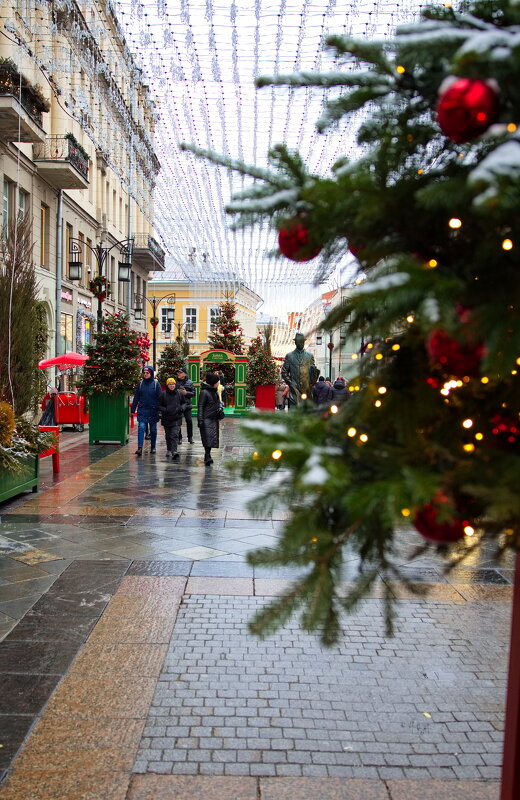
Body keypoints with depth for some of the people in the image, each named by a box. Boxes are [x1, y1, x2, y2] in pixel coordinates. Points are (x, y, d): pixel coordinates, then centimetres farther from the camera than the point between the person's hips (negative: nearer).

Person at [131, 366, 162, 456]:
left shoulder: (156, 383, -2)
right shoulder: (140, 383, 5)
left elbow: (160, 397, -3)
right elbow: (136, 397, 8)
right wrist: (133, 409, 6)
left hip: (153, 410, -1)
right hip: (142, 410, 1)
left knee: (153, 429, 11)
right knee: (141, 427, -12)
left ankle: (153, 447, 26)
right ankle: (140, 448, -16)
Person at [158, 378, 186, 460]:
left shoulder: (179, 393, 0)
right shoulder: (163, 394, -3)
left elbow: (184, 402, 13)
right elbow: (159, 405, 2)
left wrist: (182, 408, -7)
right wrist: (165, 410, -15)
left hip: (177, 418, -1)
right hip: (166, 418, 1)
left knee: (175, 435, -12)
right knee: (168, 435, 14)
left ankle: (174, 451, -18)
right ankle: (169, 450, 32)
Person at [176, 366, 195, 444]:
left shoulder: (189, 382, 4)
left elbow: (193, 393, 3)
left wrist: (186, 393, -13)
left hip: (187, 404, 0)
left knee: (189, 421, 2)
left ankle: (190, 437, 16)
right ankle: (179, 437, 11)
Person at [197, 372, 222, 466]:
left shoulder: (215, 392, 14)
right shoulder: (204, 392, -10)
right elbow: (200, 406, -13)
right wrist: (200, 420, -19)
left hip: (214, 419, 8)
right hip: (206, 419, -8)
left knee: (212, 438, 5)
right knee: (208, 437, -15)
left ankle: (207, 457, 11)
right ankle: (207, 456, -18)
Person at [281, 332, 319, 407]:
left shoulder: (310, 355, 12)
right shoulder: (289, 356, 8)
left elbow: (313, 370, 15)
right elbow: (284, 372, 7)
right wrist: (290, 383, -4)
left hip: (307, 388, 2)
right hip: (295, 388, -2)